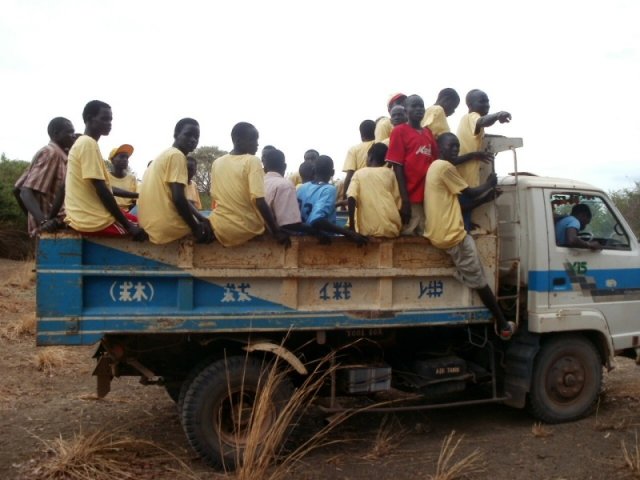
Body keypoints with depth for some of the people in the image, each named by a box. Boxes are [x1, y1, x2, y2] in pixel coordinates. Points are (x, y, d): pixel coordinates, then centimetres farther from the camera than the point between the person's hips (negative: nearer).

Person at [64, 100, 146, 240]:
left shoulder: (80, 143, 17)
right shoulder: (89, 144, -13)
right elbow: (101, 190, -19)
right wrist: (127, 225, -17)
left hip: (79, 217, 9)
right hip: (94, 220, -9)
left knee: (129, 217, 24)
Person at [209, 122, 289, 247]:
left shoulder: (217, 163, 5)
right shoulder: (253, 161, -11)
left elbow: (215, 196, 12)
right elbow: (259, 201, -20)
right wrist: (276, 231, -17)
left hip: (221, 228, 4)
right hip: (247, 228, -4)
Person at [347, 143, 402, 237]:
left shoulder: (359, 173, 8)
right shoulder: (390, 173, 12)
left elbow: (351, 198, -8)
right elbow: (398, 203, 12)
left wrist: (351, 224, -4)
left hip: (368, 230, -2)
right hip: (391, 228, 2)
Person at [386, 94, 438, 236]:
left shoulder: (428, 133, 18)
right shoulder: (399, 131, 0)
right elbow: (397, 166, -7)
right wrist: (404, 199, -14)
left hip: (429, 196, 6)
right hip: (411, 197, -6)